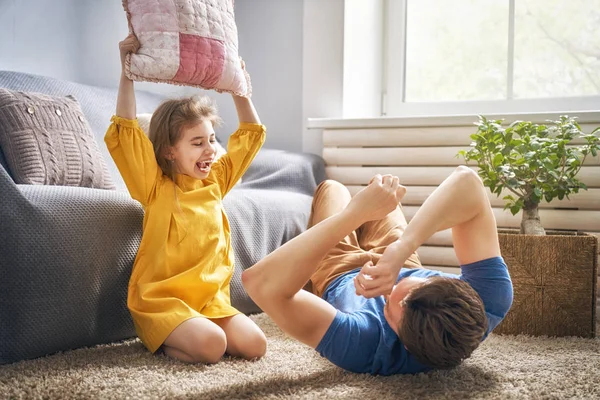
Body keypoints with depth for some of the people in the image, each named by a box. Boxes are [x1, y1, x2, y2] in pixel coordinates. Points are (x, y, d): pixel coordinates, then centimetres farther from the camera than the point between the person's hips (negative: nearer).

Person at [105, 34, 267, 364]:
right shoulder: (156, 186, -4)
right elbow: (125, 132, -16)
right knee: (211, 346, -28)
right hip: (161, 300, -6)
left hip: (211, 300, 6)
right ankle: (161, 341, 2)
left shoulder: (215, 181, 10)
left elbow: (251, 133, 19)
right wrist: (127, 71, -19)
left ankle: (187, 334, 9)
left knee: (254, 344, -14)